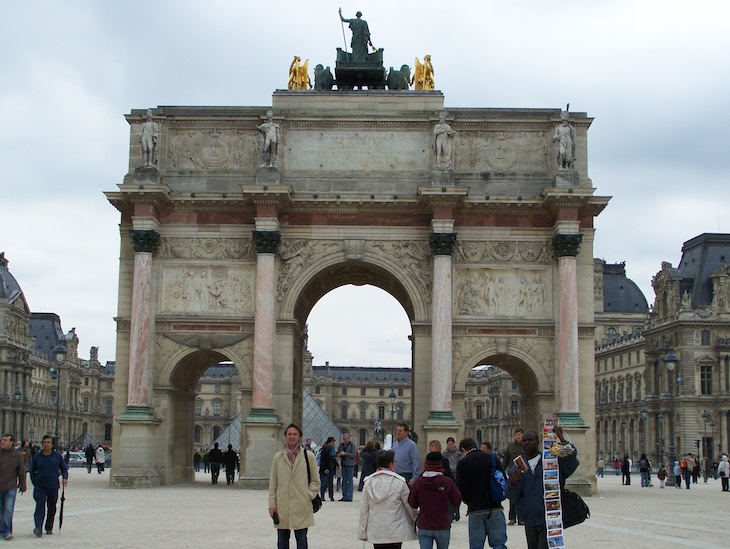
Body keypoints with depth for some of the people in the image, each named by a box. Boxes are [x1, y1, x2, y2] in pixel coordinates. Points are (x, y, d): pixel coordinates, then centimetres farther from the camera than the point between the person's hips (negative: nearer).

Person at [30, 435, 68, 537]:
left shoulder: (58, 456, 3)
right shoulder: (37, 457, 4)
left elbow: (64, 468, 11)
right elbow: (32, 471, 13)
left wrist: (65, 478, -7)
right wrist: (35, 482, 1)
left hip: (53, 487, 1)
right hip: (40, 487, -1)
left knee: (52, 508, 8)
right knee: (40, 506, -16)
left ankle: (49, 528, 21)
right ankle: (38, 527, -25)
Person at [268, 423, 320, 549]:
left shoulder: (308, 456, 2)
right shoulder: (278, 457, 5)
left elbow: (315, 480, 9)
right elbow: (273, 483, 7)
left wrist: (310, 495, -4)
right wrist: (272, 504, 3)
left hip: (301, 506, -1)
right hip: (282, 506, 2)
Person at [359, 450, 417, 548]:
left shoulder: (368, 482, -2)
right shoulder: (399, 482, -12)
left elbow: (364, 509, 2)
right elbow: (410, 506, -3)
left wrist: (363, 532, 10)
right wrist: (417, 520, 17)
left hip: (375, 532, 3)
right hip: (395, 533, -3)